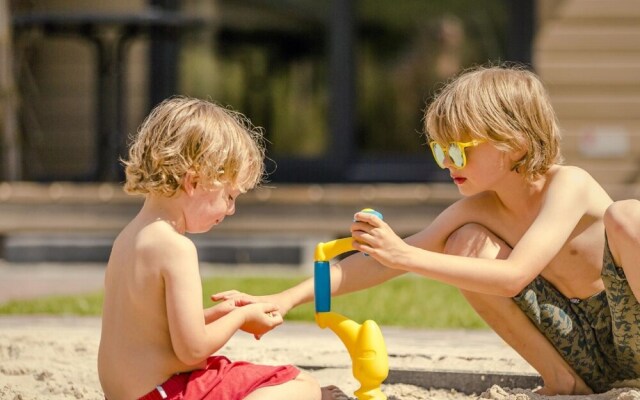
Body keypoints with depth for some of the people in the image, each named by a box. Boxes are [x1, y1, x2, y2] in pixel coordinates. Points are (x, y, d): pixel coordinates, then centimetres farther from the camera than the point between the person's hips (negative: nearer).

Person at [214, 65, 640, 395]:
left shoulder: (568, 185, -20)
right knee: (464, 244, -8)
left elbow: (514, 276, -33)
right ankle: (561, 380, -3)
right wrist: (288, 298, -14)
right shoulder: (478, 211, 0)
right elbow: (386, 262, -4)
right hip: (585, 357, 6)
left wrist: (408, 255, -36)